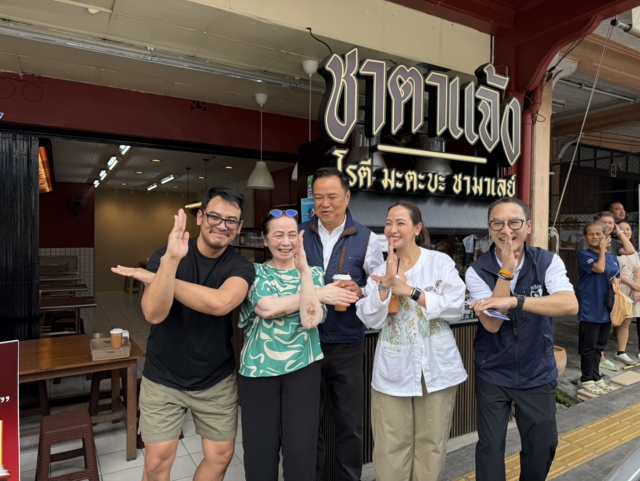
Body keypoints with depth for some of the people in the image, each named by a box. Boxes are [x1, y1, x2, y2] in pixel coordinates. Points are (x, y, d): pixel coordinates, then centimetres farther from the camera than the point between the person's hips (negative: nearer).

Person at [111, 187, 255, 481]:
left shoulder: (241, 267, -12)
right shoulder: (164, 256, -11)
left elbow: (220, 303, -33)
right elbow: (154, 313, -26)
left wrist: (152, 278, -28)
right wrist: (171, 260, -40)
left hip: (216, 380, 1)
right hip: (163, 379, -1)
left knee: (221, 455, 13)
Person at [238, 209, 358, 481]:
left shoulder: (314, 274, 4)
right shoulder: (254, 273, 2)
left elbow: (311, 319, -12)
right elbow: (267, 308, -17)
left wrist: (303, 269, -17)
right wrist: (319, 294, -12)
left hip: (302, 367, 0)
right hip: (258, 368, 0)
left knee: (300, 449, 6)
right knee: (259, 449, 9)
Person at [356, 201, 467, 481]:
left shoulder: (441, 262, -3)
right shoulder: (380, 270, 4)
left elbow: (457, 308, -13)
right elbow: (370, 320, -6)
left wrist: (409, 291, -17)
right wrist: (387, 282, -17)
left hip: (436, 367, -1)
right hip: (392, 371, 1)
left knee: (431, 446, 14)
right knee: (390, 449, 7)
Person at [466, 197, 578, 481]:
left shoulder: (548, 262, -10)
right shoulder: (477, 271, -13)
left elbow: (570, 305, -26)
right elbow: (492, 324, -21)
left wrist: (514, 301, -39)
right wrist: (506, 270, -26)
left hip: (538, 374, 2)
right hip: (493, 375, -1)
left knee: (543, 445, 16)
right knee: (490, 447, 7)